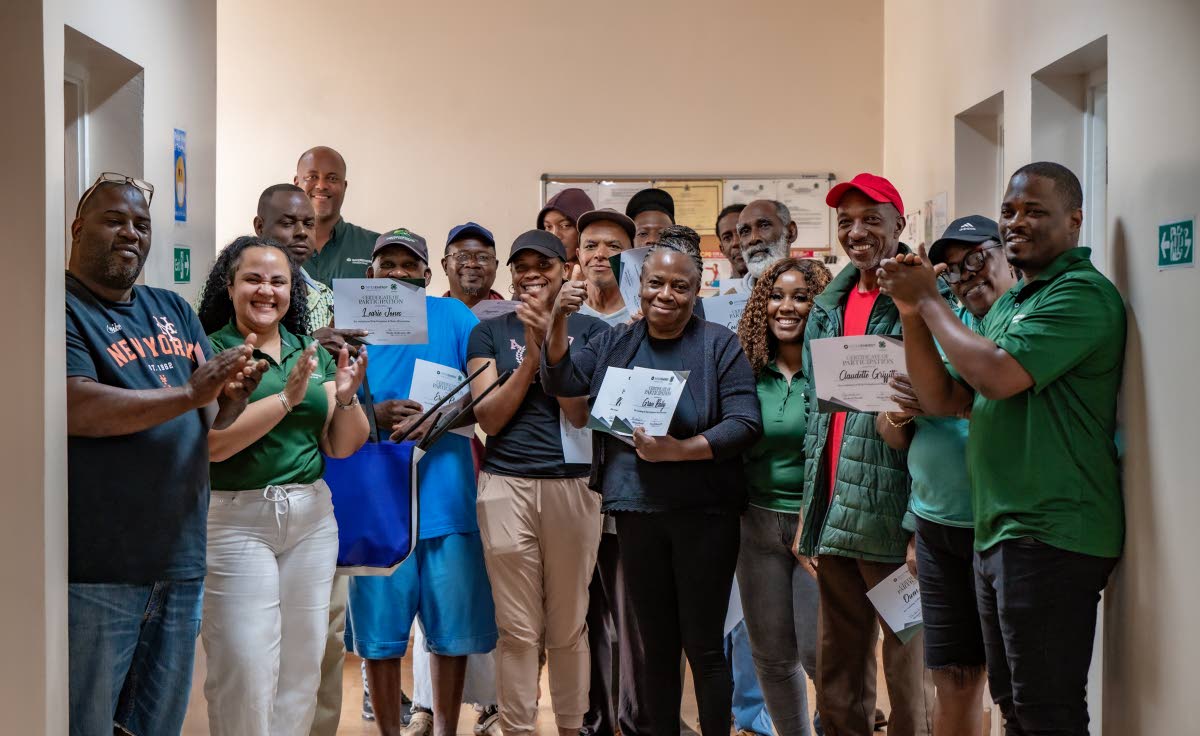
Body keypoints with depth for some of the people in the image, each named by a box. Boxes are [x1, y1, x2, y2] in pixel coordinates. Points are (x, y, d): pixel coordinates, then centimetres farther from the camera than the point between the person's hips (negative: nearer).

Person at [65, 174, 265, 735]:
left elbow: (215, 417, 11)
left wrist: (234, 394, -12)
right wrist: (189, 394, -24)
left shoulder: (173, 310, 15)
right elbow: (78, 408, -20)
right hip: (96, 569, -6)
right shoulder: (65, 309, -6)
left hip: (182, 560, 6)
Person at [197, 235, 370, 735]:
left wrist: (346, 396, -9)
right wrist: (288, 397, -20)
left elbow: (342, 447, 9)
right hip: (235, 520, -5)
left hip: (312, 518, 5)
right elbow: (213, 444, -16)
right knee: (245, 674, -3)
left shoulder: (315, 356, 11)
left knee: (302, 668, 9)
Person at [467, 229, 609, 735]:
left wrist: (549, 341, -10)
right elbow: (488, 418, 1)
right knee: (517, 627, 2)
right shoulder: (489, 332, 10)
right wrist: (532, 351, -7)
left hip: (573, 482, 0)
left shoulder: (590, 330, 7)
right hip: (507, 485, 0)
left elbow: (581, 412, -3)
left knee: (569, 624, 7)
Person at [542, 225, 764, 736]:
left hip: (703, 515, -4)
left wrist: (678, 450, -24)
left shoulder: (719, 344, -5)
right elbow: (561, 382, 0)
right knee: (656, 646, 14)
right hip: (636, 513, 4)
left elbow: (745, 424, -12)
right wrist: (559, 320, -13)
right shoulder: (616, 343, 9)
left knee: (704, 646, 3)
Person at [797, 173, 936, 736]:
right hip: (834, 517, 7)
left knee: (907, 672, 4)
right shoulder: (827, 308, 15)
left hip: (891, 519, -7)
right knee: (837, 675, 16)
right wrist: (810, 518, 14)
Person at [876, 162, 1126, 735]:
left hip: (1049, 537, -9)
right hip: (996, 533, 9)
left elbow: (997, 374, -24)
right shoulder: (1009, 303, 16)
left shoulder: (1083, 293, -12)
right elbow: (942, 399, 13)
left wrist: (928, 301, -10)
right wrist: (912, 313, 0)